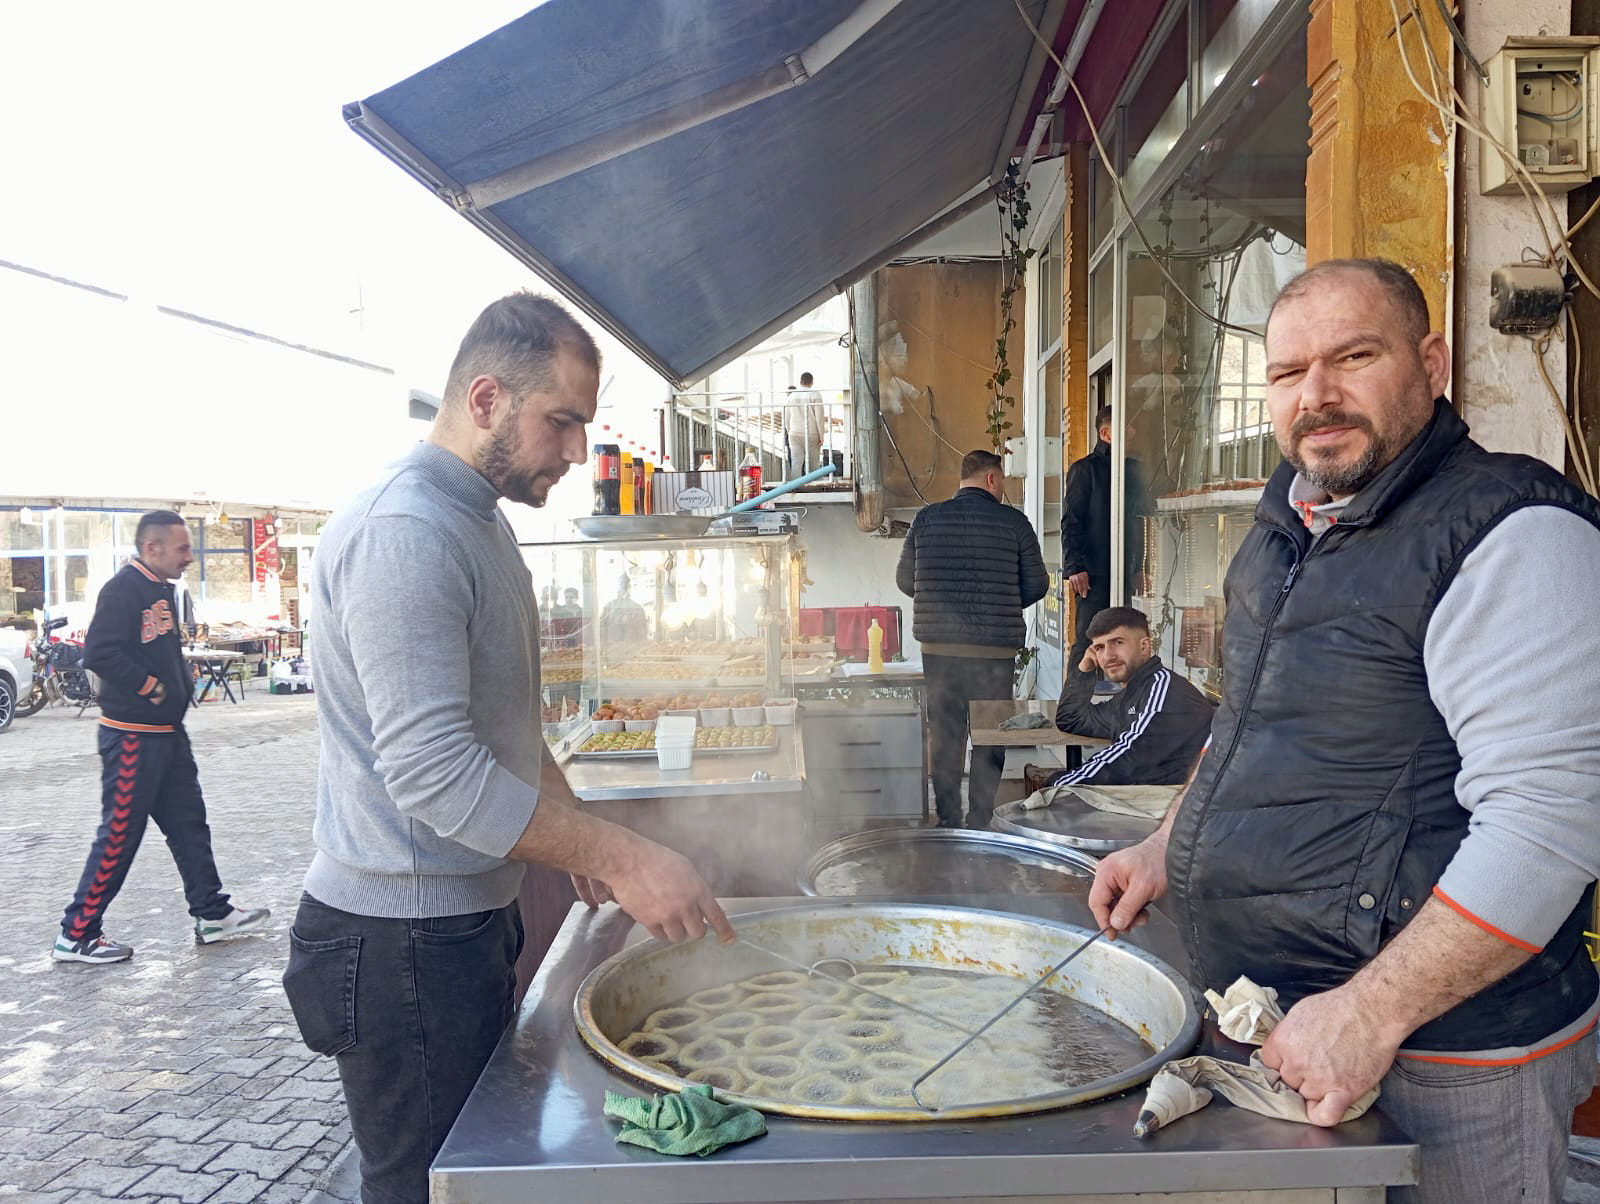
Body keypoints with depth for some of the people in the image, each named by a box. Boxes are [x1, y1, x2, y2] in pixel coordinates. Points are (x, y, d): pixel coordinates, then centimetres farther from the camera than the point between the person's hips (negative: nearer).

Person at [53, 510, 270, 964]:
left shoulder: (162, 589, 13)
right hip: (132, 735, -10)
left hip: (167, 732, 10)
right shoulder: (123, 589, -16)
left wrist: (183, 681, 7)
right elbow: (99, 654, -25)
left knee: (189, 823, 13)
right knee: (119, 835, -2)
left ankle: (212, 913, 22)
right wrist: (151, 687, -18)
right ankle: (77, 934, 11)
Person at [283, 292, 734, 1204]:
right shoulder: (405, 530, -21)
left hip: (471, 919, 10)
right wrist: (621, 857, -26)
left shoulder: (484, 523, 13)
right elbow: (432, 771, -28)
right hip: (402, 945, -10)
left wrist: (576, 831, 11)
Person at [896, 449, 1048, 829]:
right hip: (994, 647, -2)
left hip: (938, 644, 2)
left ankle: (947, 823, 18)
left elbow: (905, 580, 8)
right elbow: (1036, 585, 1)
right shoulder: (1013, 521, -3)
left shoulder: (927, 518, 3)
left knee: (945, 735, 12)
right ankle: (980, 823, 11)